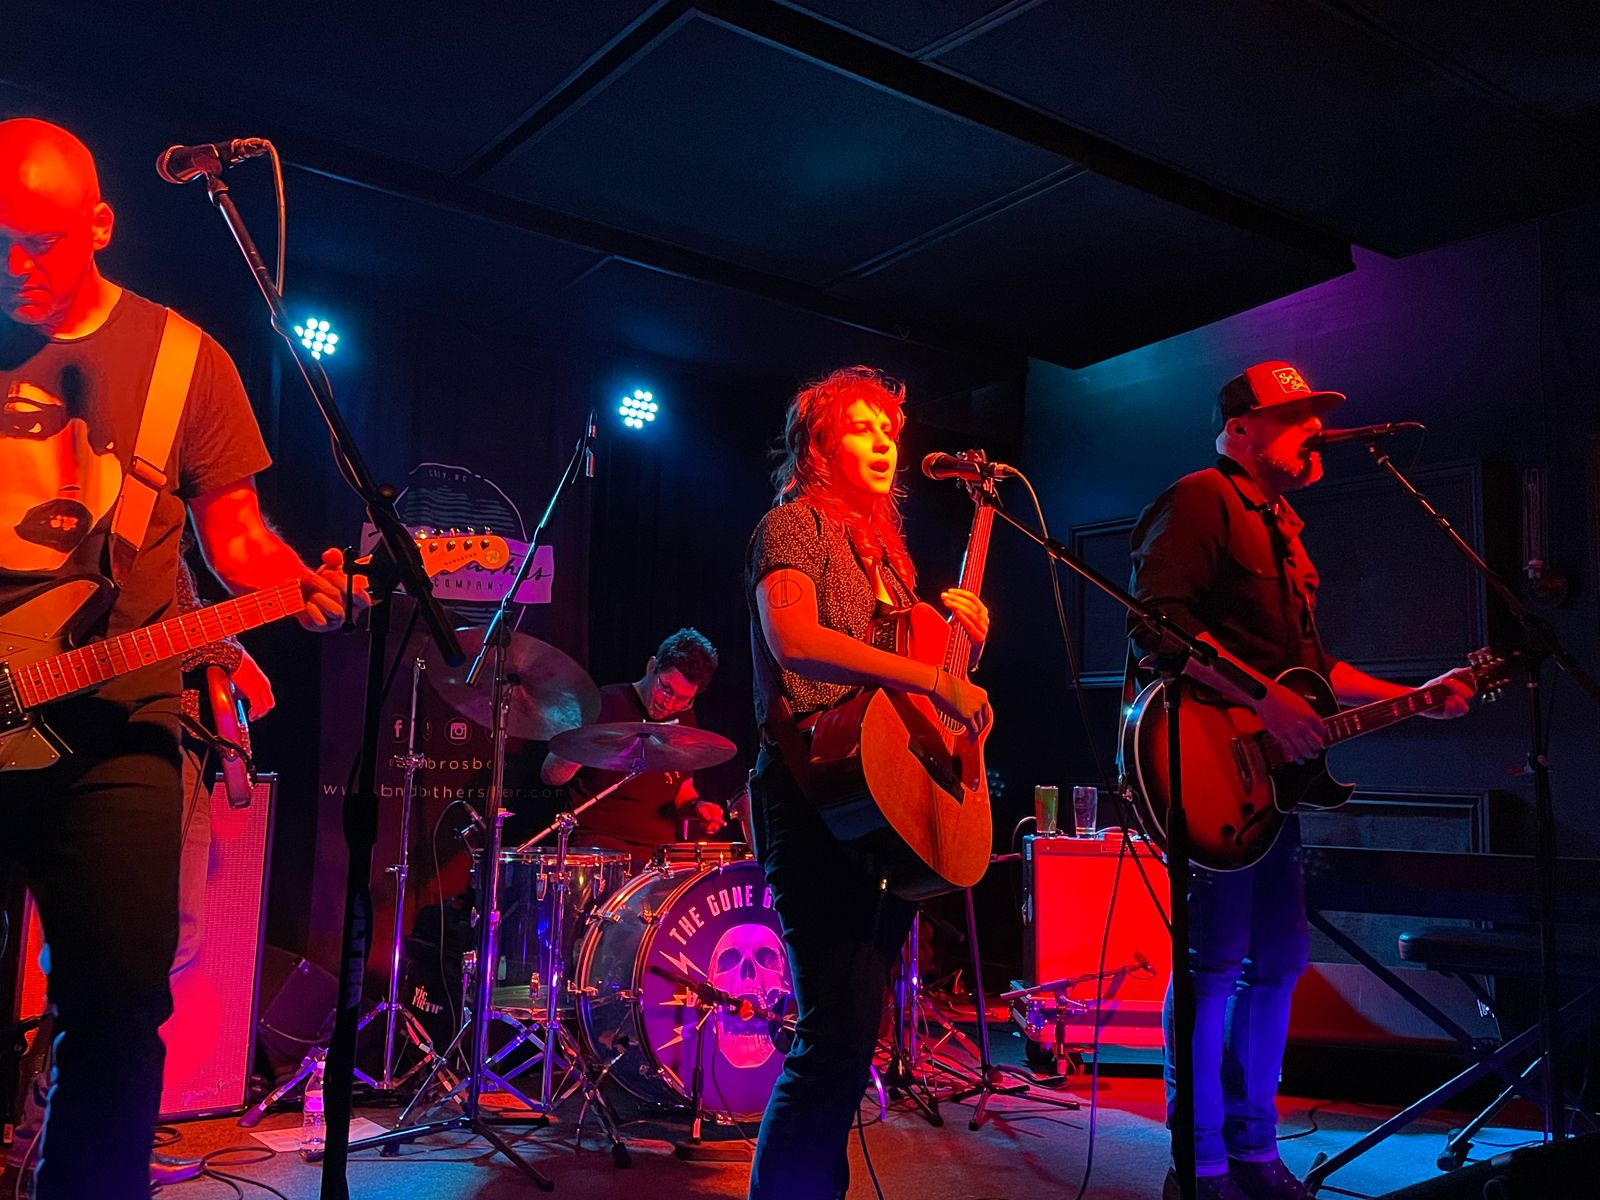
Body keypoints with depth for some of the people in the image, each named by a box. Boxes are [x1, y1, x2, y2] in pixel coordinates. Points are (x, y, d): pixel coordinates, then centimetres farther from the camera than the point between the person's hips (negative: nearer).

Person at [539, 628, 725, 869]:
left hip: (662, 847, 6)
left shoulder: (684, 718, 13)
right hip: (600, 843, -6)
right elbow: (550, 775, -7)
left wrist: (696, 806, 0)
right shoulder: (604, 704, -4)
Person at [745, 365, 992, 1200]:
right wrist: (932, 677, -28)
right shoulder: (794, 524, -3)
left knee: (849, 1026, 12)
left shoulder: (883, 545, 21)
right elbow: (792, 639, -22)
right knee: (842, 1029, -14)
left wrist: (959, 630, 8)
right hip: (816, 794, -8)